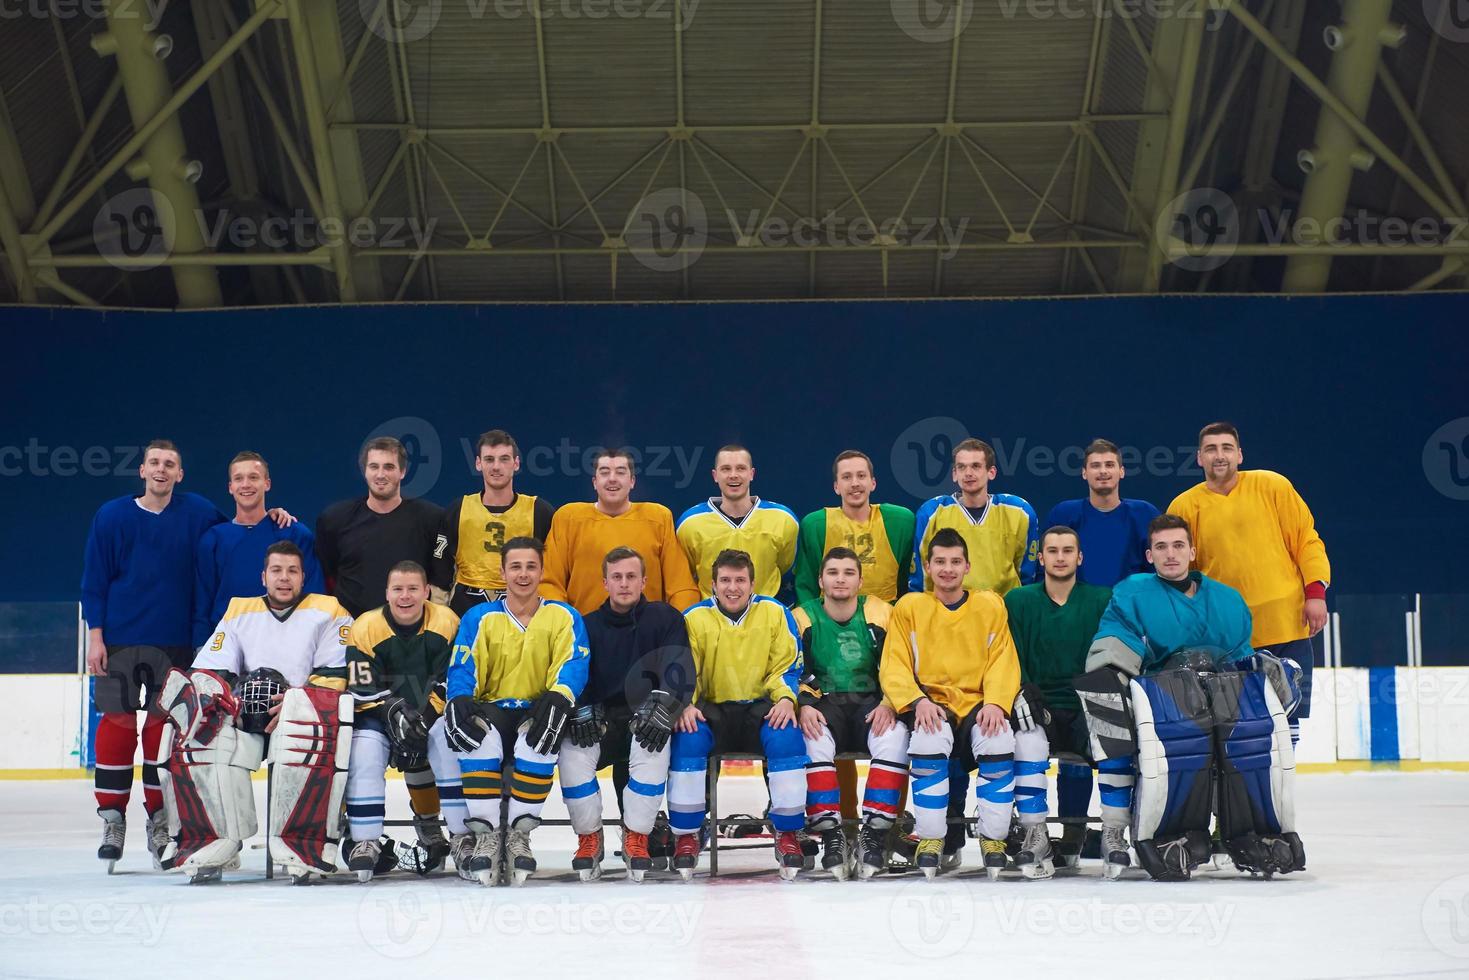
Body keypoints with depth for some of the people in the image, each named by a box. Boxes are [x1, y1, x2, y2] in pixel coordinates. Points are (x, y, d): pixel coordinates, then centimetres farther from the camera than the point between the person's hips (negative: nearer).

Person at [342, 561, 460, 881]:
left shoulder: (447, 622, -8)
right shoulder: (366, 627, -10)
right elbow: (364, 690, -13)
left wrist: (427, 717, -23)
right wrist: (393, 713, -28)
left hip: (433, 715, 2)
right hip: (378, 716, -2)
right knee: (364, 753, -25)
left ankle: (428, 824, 8)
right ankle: (366, 842, -21)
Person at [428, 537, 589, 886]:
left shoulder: (565, 617, 6)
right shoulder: (479, 618, 9)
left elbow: (573, 665, -8)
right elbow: (462, 669, 0)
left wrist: (558, 697, -30)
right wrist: (460, 701, -24)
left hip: (537, 713, -1)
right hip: (490, 710, 1)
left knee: (540, 739, -37)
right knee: (478, 737, -35)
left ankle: (518, 834, -24)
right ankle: (485, 835, -25)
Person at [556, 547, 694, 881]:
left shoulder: (664, 617, 3)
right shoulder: (589, 625, 10)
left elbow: (680, 666, -10)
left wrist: (663, 707, -28)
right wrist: (580, 711, -20)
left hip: (644, 720, -2)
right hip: (599, 721, 2)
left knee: (654, 745, -37)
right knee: (572, 750, -30)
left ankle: (637, 836, -22)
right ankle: (589, 836, -11)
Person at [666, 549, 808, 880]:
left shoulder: (775, 613, 3)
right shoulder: (695, 618, 2)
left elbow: (787, 665, 4)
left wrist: (785, 698, -16)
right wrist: (685, 705, -19)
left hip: (760, 707, 0)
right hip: (712, 708, 0)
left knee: (786, 736, -33)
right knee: (688, 738, -32)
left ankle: (787, 834, -17)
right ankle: (686, 835, -16)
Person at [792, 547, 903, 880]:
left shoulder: (882, 615, 5)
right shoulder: (802, 618, 5)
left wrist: (889, 704, -16)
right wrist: (803, 706, -19)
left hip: (871, 702, 0)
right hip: (823, 703, 0)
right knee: (814, 742, -34)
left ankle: (873, 832, -28)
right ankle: (831, 835, -29)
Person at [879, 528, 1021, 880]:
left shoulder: (991, 605, 11)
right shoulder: (909, 607, 8)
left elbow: (1004, 663, 5)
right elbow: (894, 667, 1)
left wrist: (996, 703, -14)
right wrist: (918, 702, -17)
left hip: (978, 703, 1)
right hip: (930, 703, -1)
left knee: (999, 742, -31)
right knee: (930, 741, -34)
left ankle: (994, 837, -14)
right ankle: (930, 838, -19)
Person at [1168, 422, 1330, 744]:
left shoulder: (1272, 486, 3)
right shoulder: (1184, 507, 3)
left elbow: (1306, 540, 5)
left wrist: (1316, 591, -5)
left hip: (1287, 627, 0)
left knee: (1287, 726, 5)